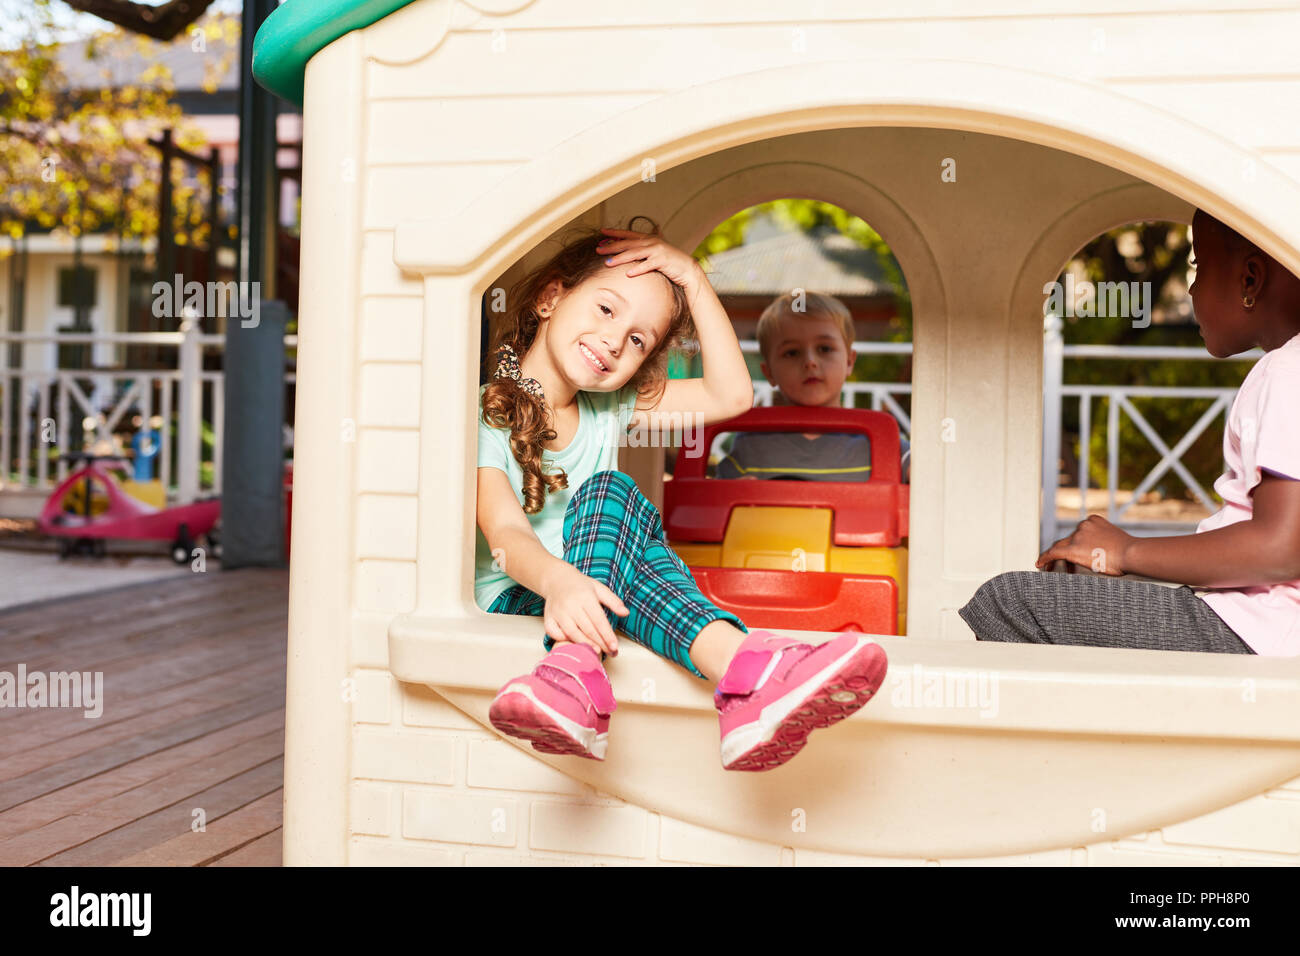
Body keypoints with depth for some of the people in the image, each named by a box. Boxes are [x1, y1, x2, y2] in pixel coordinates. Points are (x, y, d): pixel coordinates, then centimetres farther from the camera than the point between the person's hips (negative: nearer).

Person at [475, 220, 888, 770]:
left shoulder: (608, 411, 14)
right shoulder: (484, 415, -4)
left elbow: (731, 395, 7)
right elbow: (505, 531, -21)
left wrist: (693, 278, 4)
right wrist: (559, 579, -43)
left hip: (601, 587, 5)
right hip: (513, 602, -4)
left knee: (606, 496, -27)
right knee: (612, 493, -29)